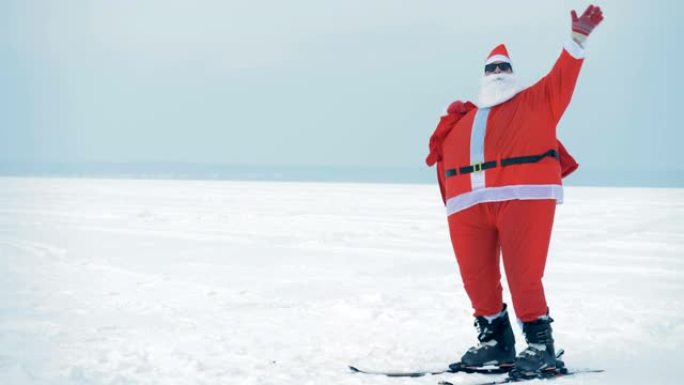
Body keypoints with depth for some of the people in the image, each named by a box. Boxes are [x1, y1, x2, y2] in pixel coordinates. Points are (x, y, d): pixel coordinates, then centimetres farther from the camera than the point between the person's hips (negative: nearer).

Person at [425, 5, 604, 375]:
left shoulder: (536, 101, 21)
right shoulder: (463, 120, 27)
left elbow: (563, 76, 9)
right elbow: (446, 158, 18)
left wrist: (578, 39, -1)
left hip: (524, 195, -3)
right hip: (468, 203, 4)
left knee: (523, 275, -11)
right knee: (476, 277, 1)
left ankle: (540, 345, 0)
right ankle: (494, 340, 17)